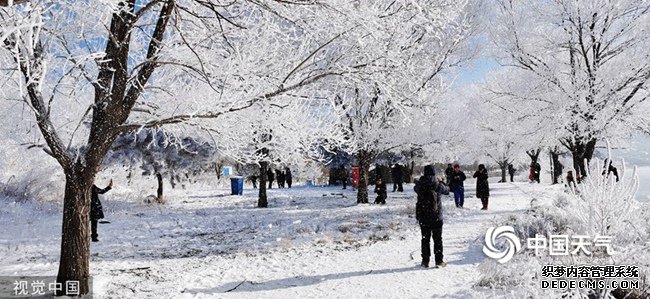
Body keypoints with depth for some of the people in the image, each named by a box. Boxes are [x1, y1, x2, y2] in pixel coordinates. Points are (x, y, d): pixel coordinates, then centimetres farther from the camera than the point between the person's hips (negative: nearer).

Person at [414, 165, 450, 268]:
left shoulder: (420, 185, -7)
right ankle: (439, 260, 8)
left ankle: (425, 261, 10)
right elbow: (447, 190, 10)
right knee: (437, 239, 8)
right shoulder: (438, 185, -10)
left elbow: (416, 189, 16)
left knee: (425, 238, 10)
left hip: (423, 217, 1)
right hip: (436, 216, -1)